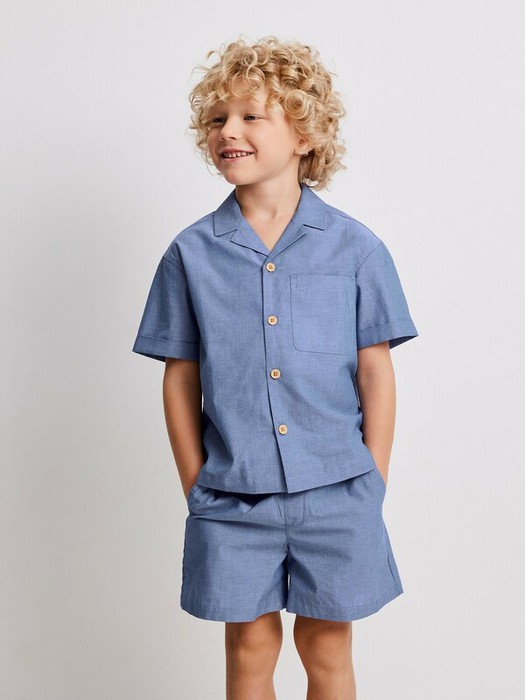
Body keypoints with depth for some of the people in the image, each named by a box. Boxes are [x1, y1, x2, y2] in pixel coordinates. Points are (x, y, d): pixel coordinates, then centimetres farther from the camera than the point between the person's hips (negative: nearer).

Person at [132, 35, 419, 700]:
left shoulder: (355, 247, -2)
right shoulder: (191, 253, 0)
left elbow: (376, 373, 0)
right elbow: (180, 378, 3)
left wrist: (372, 487, -1)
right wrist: (197, 487, 1)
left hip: (335, 491, 0)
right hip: (233, 495, 1)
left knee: (328, 646, 13)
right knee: (250, 646, 13)